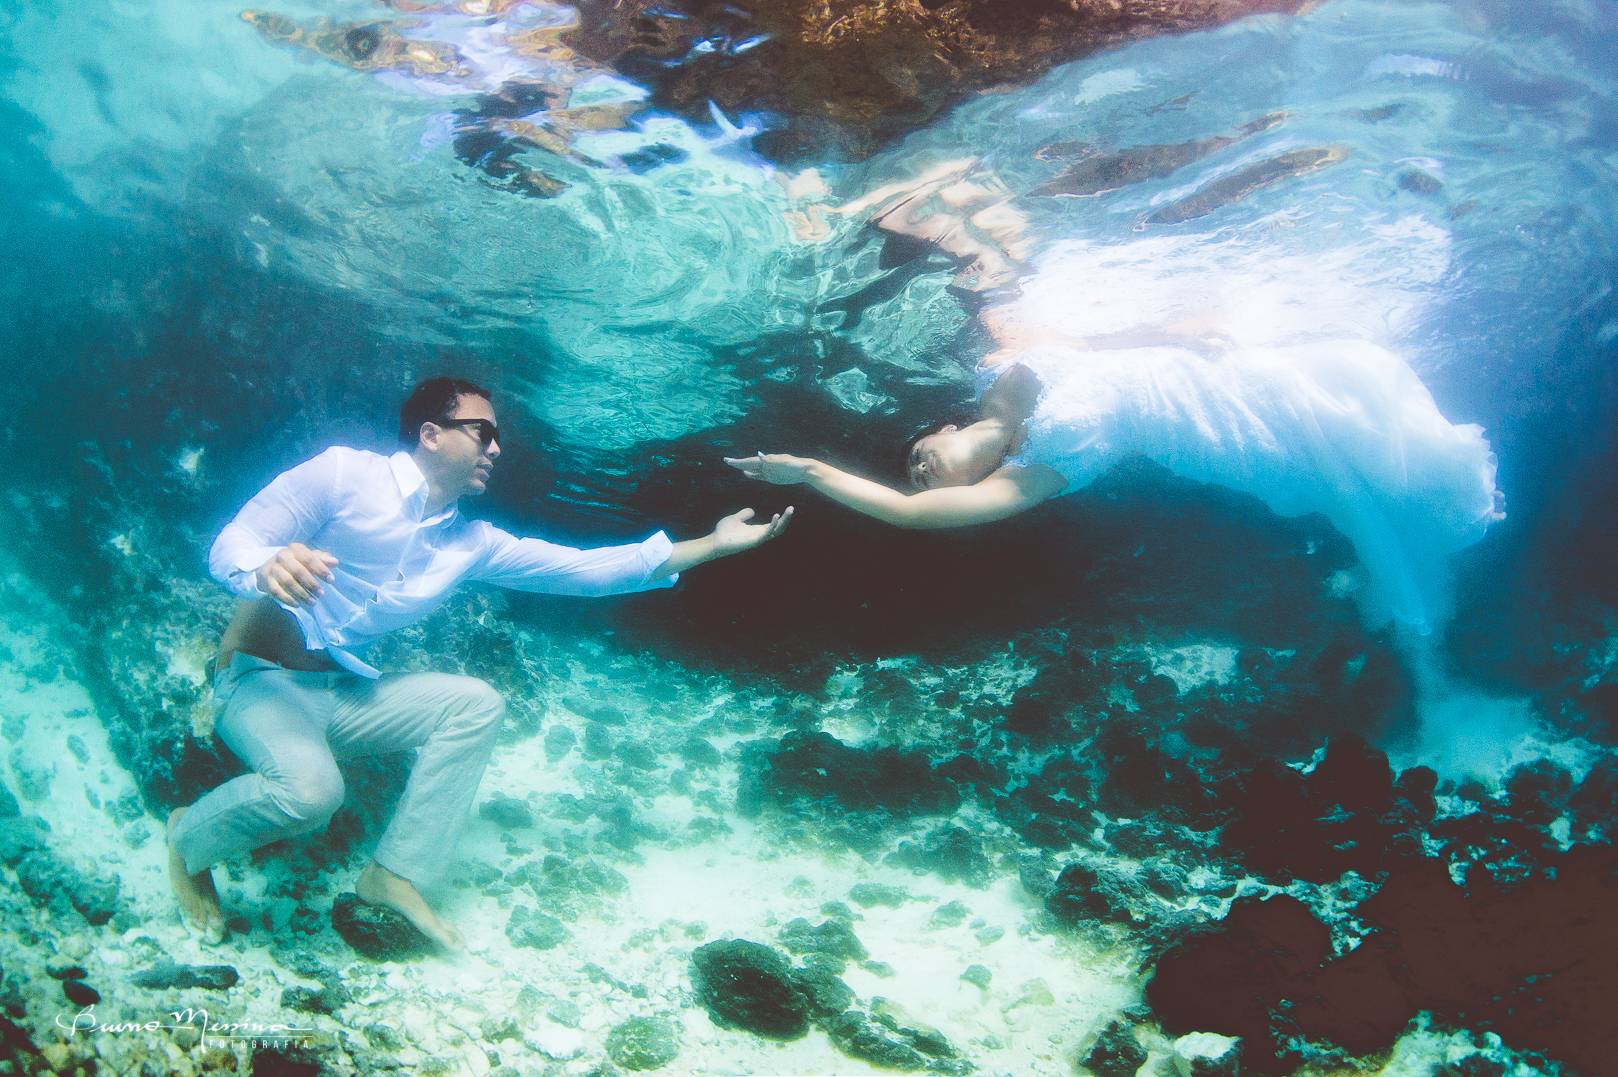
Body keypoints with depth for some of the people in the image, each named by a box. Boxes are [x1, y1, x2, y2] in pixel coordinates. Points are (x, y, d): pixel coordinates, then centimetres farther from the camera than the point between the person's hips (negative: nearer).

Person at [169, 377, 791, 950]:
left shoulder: (468, 542, 6)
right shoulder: (343, 474, -12)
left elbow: (580, 568, 3)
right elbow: (231, 543, -15)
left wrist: (714, 544, 1)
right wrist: (267, 569, -42)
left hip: (342, 693, 7)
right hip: (259, 681, -7)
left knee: (477, 703, -8)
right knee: (309, 789, -33)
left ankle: (396, 873, -5)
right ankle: (188, 839, 1)